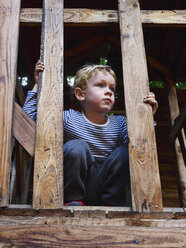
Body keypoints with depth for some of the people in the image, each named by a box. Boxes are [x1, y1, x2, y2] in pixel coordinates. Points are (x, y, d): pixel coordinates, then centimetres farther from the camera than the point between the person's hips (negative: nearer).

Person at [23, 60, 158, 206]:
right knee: (76, 147, -25)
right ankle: (73, 201, -14)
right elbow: (30, 115, -2)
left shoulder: (119, 123, 5)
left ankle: (112, 204, -9)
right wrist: (38, 84, -2)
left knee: (123, 153, -18)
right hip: (76, 187, -2)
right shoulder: (68, 119, -1)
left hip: (106, 188, 2)